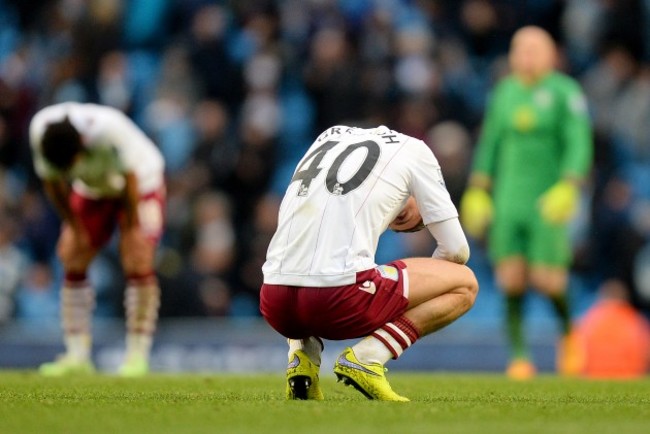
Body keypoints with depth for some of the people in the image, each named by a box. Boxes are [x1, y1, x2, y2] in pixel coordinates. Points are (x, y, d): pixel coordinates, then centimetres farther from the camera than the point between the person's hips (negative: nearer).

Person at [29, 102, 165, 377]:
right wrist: (75, 228, -7)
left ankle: (137, 355, -12)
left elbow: (130, 178, -26)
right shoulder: (40, 130, -28)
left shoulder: (109, 129, -40)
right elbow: (52, 182, -11)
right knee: (72, 259, -6)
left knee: (137, 262, -17)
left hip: (140, 180, -4)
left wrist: (132, 229, -17)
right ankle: (77, 356, -3)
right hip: (91, 188, 5)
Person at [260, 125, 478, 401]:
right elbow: (456, 250, 14)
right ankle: (365, 358, -4)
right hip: (339, 300, -6)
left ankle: (302, 354, 12)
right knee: (464, 284, 14)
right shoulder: (413, 149, 14)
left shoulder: (330, 136, 27)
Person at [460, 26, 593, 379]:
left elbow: (578, 144, -9)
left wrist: (567, 188, -21)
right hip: (508, 200, 4)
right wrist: (477, 192, 10)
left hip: (549, 200, -4)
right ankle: (519, 356, 5)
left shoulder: (565, 92, -3)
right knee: (511, 280, -4)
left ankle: (567, 329, 20)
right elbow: (490, 143, 16)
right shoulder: (505, 92, 11)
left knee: (546, 280, -10)